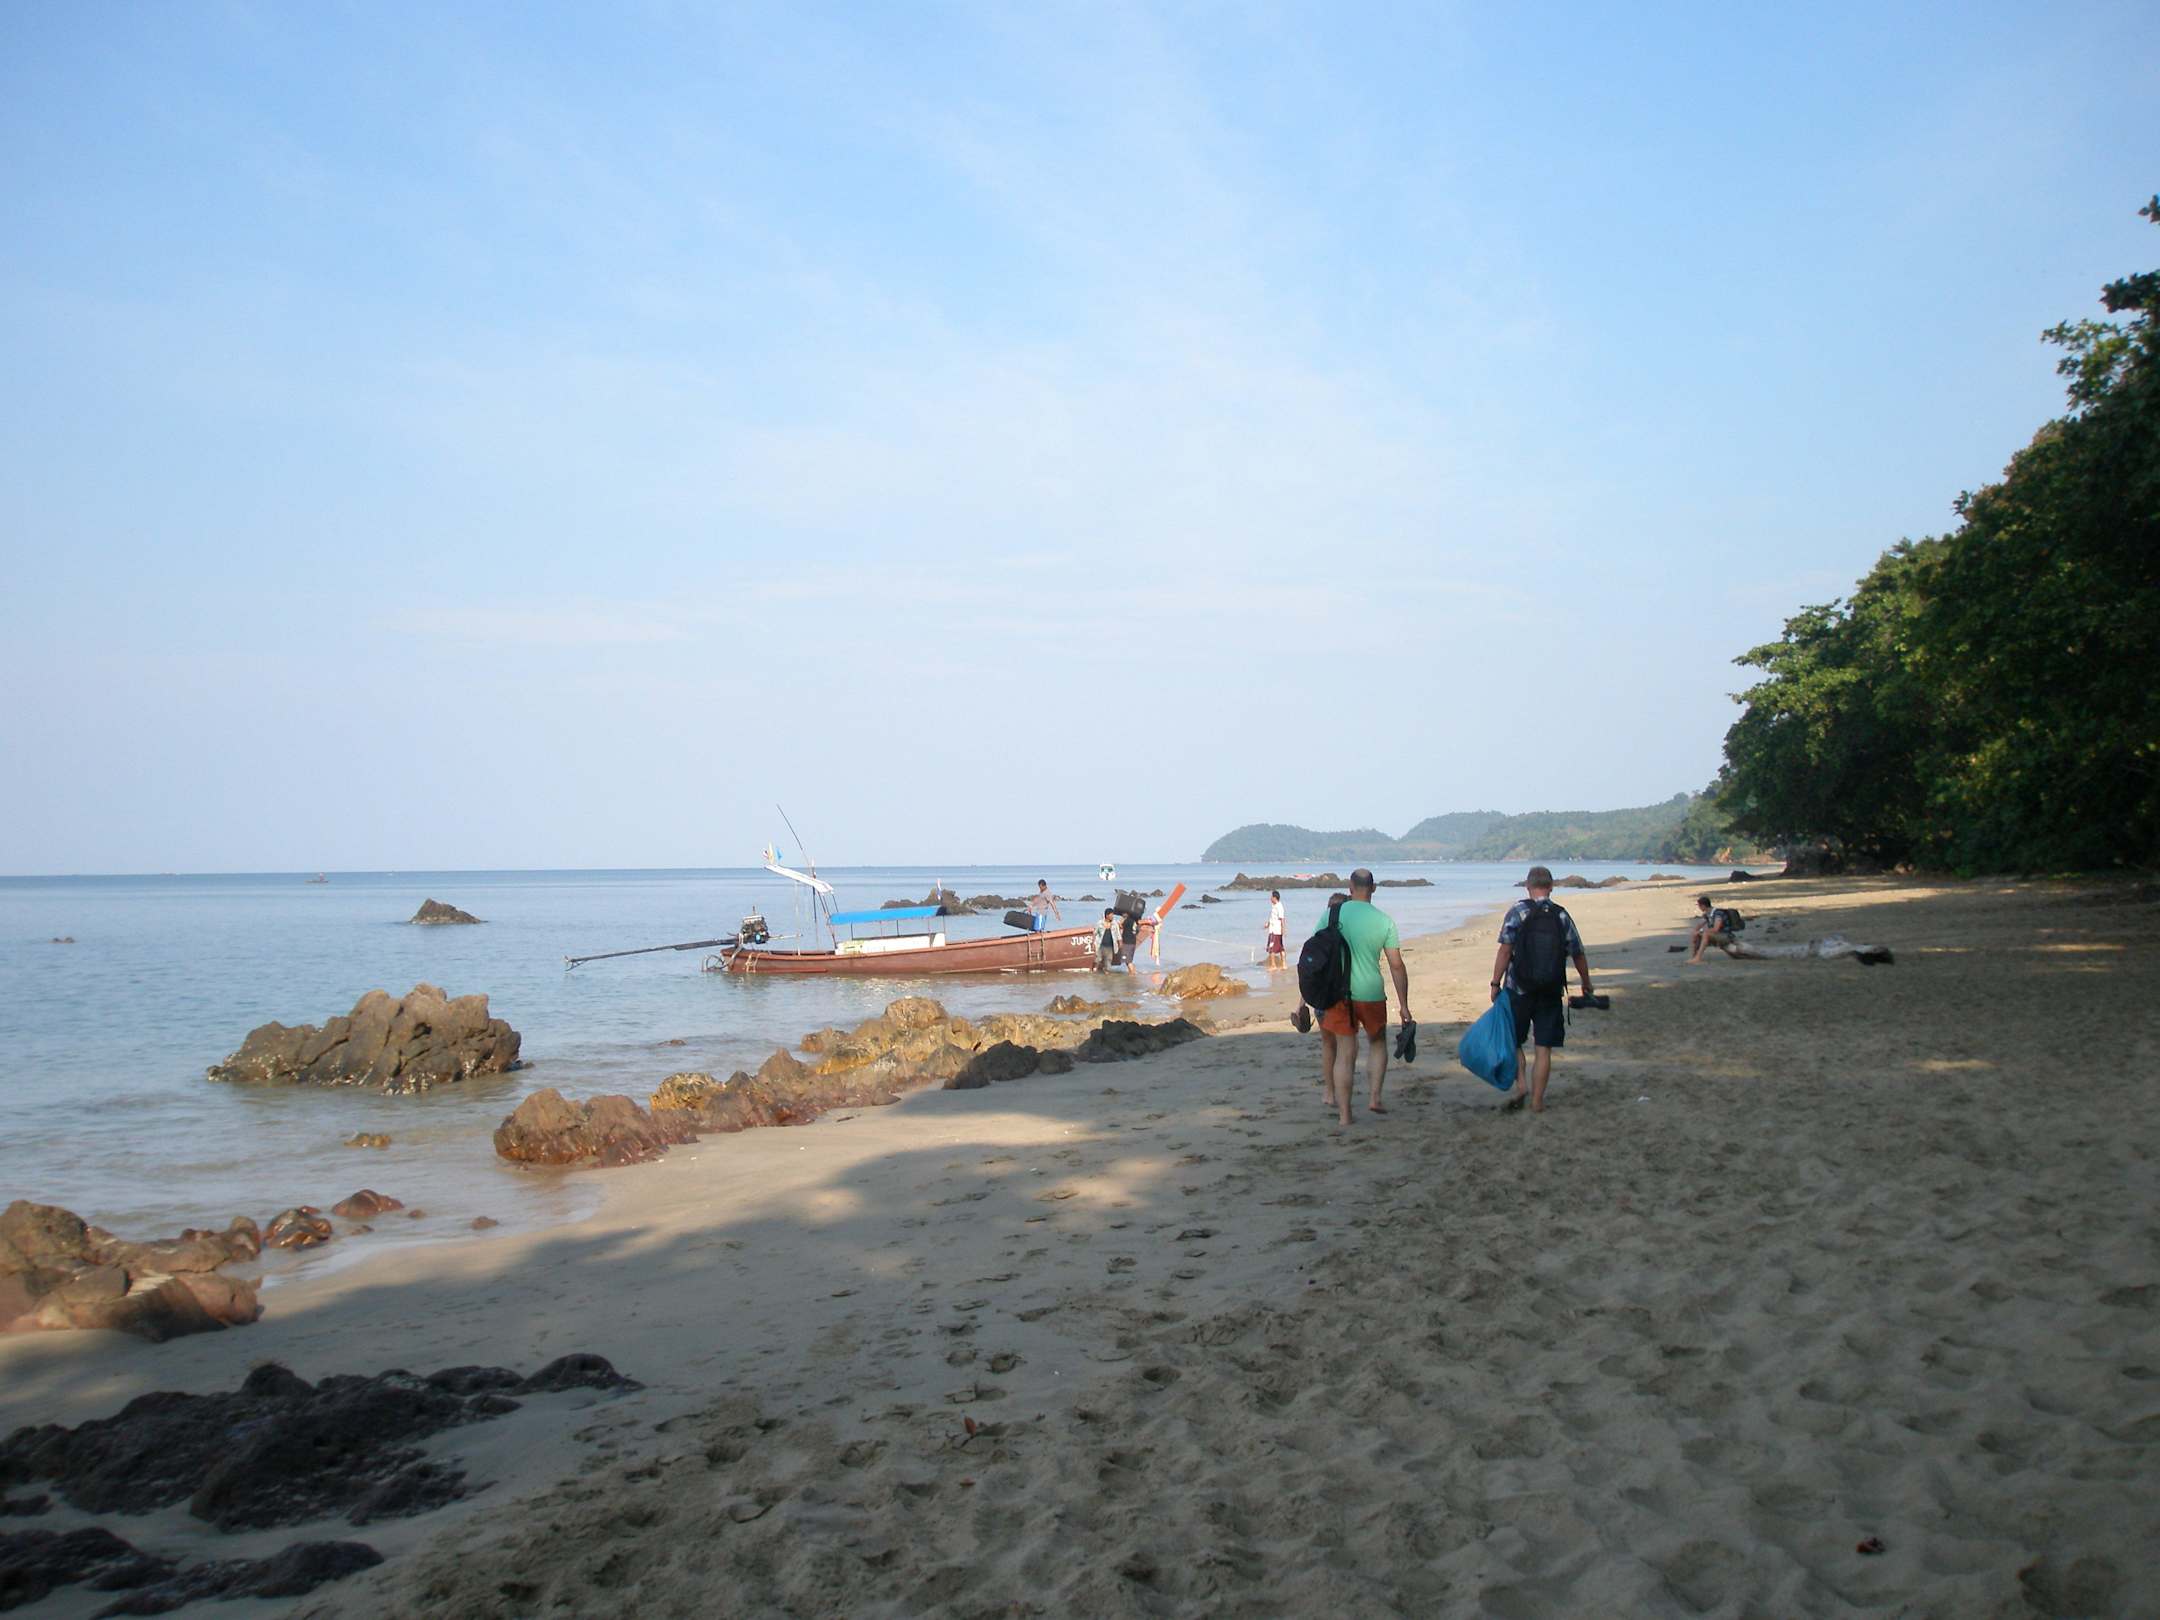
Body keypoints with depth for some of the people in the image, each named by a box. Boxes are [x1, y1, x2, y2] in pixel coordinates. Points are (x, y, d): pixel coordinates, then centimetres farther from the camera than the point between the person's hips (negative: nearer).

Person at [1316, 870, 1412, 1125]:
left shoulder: (1334, 913, -3)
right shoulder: (1385, 921, -2)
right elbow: (1397, 966, -2)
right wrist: (1403, 1005, 4)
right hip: (1371, 994, 0)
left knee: (1345, 1053, 5)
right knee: (1377, 1043, 24)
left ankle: (1344, 1114, 4)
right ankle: (1375, 1097, 13)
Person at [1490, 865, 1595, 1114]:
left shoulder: (1518, 911, -7)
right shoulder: (1562, 916, 2)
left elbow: (1505, 950, -12)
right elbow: (1578, 955, 10)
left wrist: (1495, 983, -6)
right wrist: (1586, 983, 25)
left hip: (1518, 990, -2)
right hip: (1551, 993, 2)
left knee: (1513, 1042, 14)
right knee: (1544, 1048, 7)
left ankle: (1521, 1086, 0)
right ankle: (1537, 1101, 7)